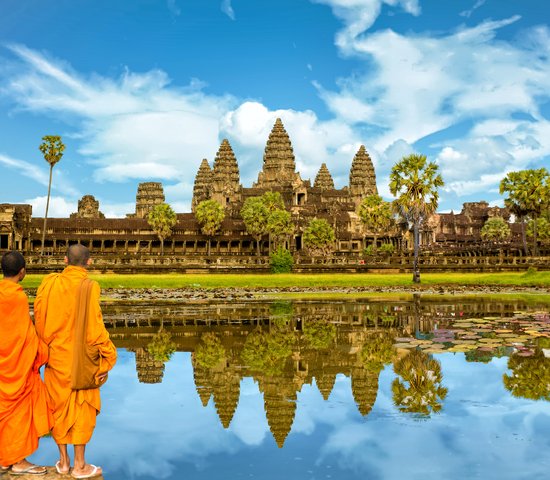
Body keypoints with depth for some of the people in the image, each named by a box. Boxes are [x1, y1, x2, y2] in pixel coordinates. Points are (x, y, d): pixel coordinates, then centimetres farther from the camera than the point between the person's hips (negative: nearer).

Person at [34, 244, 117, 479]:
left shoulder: (49, 282, -6)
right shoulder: (88, 287, -18)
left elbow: (39, 319, -1)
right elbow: (94, 326, -19)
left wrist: (47, 346, 12)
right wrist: (105, 358, -9)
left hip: (55, 356, 4)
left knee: (59, 406, 16)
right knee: (82, 408, 9)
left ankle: (63, 461, 28)